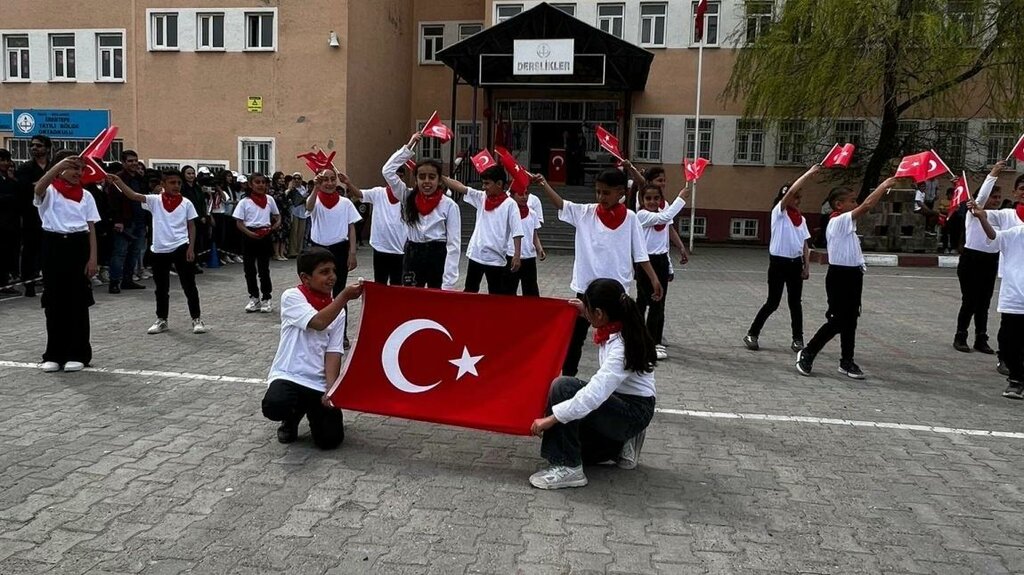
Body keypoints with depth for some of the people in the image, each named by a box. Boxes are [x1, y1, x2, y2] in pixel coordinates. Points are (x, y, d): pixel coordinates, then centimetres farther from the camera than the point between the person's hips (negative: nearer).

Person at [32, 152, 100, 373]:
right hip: (54, 245, -1)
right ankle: (54, 354, 14)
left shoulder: (85, 196, 9)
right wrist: (59, 165, -37)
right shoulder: (49, 192, 2)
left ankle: (77, 354, 12)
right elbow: (39, 187, -25)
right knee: (54, 301, 4)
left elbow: (91, 228, 6)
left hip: (78, 246, 2)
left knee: (78, 301, 3)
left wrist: (93, 258, -3)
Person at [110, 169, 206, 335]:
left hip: (181, 248, -1)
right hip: (160, 250, 2)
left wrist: (191, 247, -3)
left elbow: (191, 226, 4)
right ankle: (161, 320, 24)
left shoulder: (186, 203, 1)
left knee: (189, 285, 3)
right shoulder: (155, 200, 2)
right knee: (161, 287, 12)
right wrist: (118, 182, -24)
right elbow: (134, 195, -10)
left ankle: (196, 318, 11)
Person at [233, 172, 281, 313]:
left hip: (265, 235, 0)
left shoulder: (269, 200, 3)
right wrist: (251, 234, -18)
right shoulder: (244, 202, -2)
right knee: (249, 269, 7)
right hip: (249, 236, 0)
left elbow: (278, 217, 12)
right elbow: (239, 223, -4)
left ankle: (266, 298, 11)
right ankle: (254, 297, 19)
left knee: (264, 268, 2)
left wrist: (273, 227, -9)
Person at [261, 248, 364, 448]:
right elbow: (319, 322, -22)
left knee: (330, 440, -11)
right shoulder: (292, 296, -6)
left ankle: (311, 411, 25)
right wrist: (345, 296, -30)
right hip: (288, 375, -3)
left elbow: (333, 353, -2)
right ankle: (292, 418, 6)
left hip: (319, 383, 3)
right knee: (274, 407, -35)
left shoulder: (338, 311, 6)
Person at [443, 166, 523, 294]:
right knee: (470, 290, 16)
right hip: (475, 255, 5)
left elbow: (517, 232, -13)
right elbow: (460, 187, 2)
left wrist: (517, 256, -19)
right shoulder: (481, 198, 6)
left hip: (495, 258, -5)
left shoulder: (509, 204, -9)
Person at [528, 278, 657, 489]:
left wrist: (550, 419, -34)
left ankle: (569, 468, -21)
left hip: (633, 411, -9)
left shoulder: (622, 349, -30)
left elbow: (593, 396, -38)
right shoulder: (618, 329, -5)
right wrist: (586, 315, 15)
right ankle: (620, 445, 16)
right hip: (618, 400, 9)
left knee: (564, 387, -27)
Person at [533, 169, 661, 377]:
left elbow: (640, 254, -1)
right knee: (575, 335, 11)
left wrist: (654, 279, -8)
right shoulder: (585, 213, 1)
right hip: (586, 286, 1)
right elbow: (560, 204, -11)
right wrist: (543, 184, -26)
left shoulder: (630, 218, -2)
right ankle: (567, 376, 24)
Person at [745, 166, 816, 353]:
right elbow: (791, 191, -20)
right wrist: (809, 173, -17)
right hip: (779, 262, -5)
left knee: (795, 302, 8)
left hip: (795, 263, 5)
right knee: (773, 302, -2)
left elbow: (804, 244, 12)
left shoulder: (801, 218, 11)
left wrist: (807, 266, 4)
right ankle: (752, 334, 10)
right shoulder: (778, 212, -5)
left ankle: (797, 339, 16)